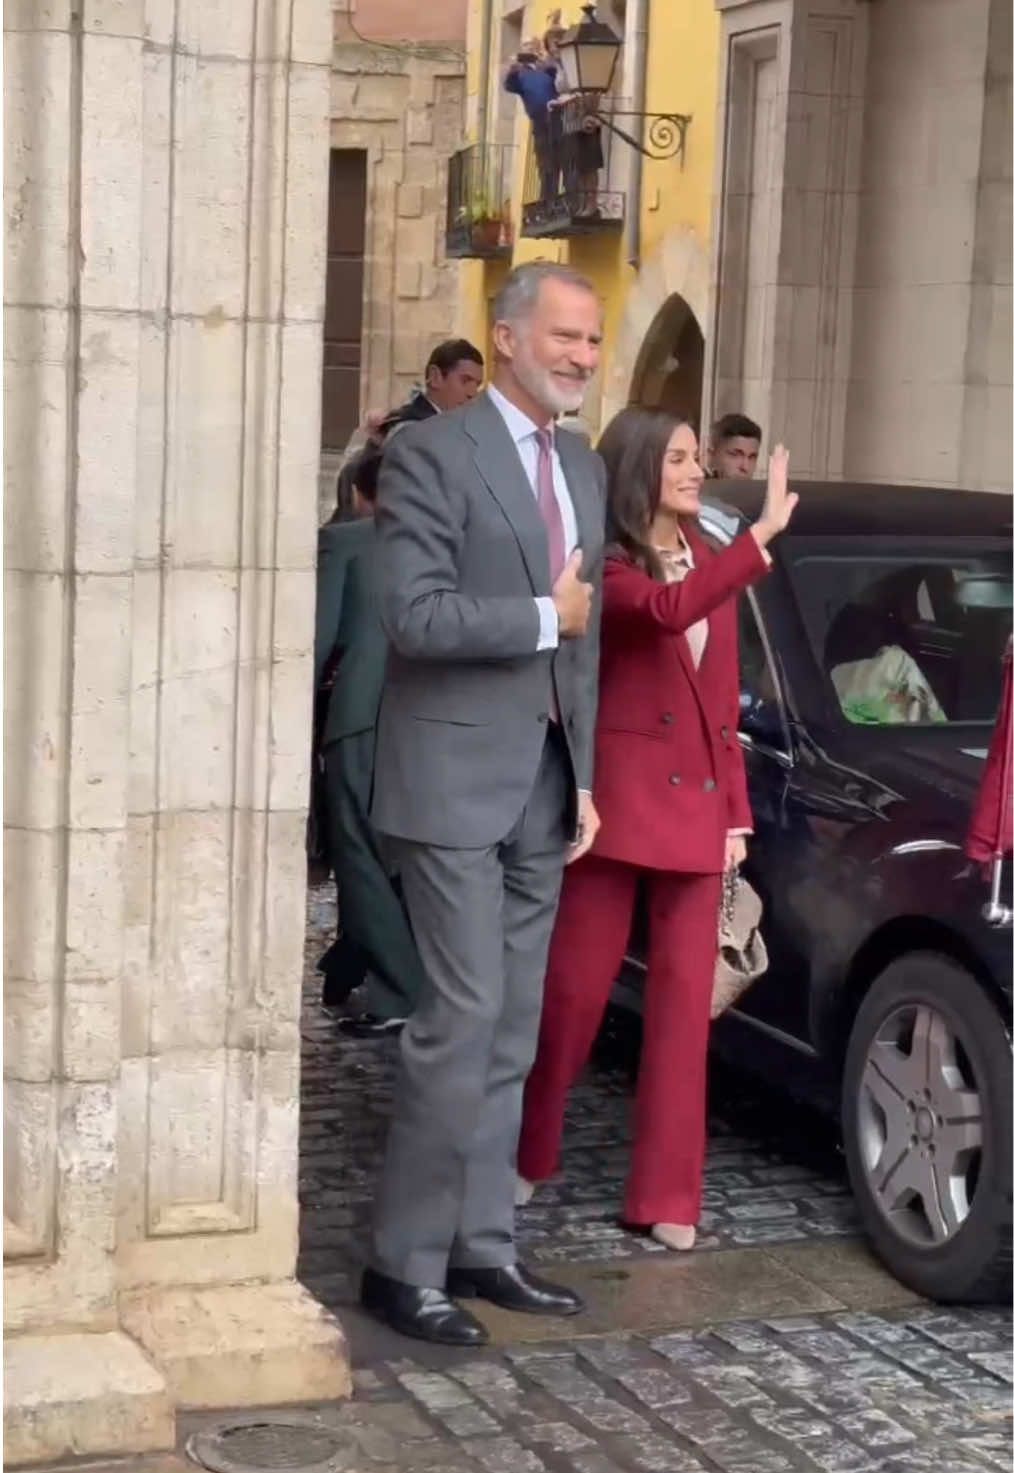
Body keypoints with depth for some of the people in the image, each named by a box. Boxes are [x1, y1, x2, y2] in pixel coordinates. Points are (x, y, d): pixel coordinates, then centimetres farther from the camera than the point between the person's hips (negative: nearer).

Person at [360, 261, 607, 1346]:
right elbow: (416, 615, -19)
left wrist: (585, 777, 13)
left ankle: (481, 1246, 19)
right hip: (456, 777, -7)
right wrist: (545, 616, -11)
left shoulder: (584, 472, 15)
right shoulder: (434, 454, -9)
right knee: (464, 1016, -8)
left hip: (544, 782, 8)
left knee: (513, 1028, 10)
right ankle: (405, 1264, 2)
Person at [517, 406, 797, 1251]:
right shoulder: (605, 565, -7)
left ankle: (667, 1195, 9)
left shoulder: (710, 562, 12)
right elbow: (665, 611, -30)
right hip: (620, 795, -5)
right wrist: (764, 535, -35)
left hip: (696, 801, 5)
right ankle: (527, 1154, 23)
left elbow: (724, 700, 14)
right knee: (575, 988, 3)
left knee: (684, 999, 4)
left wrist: (736, 810, 9)